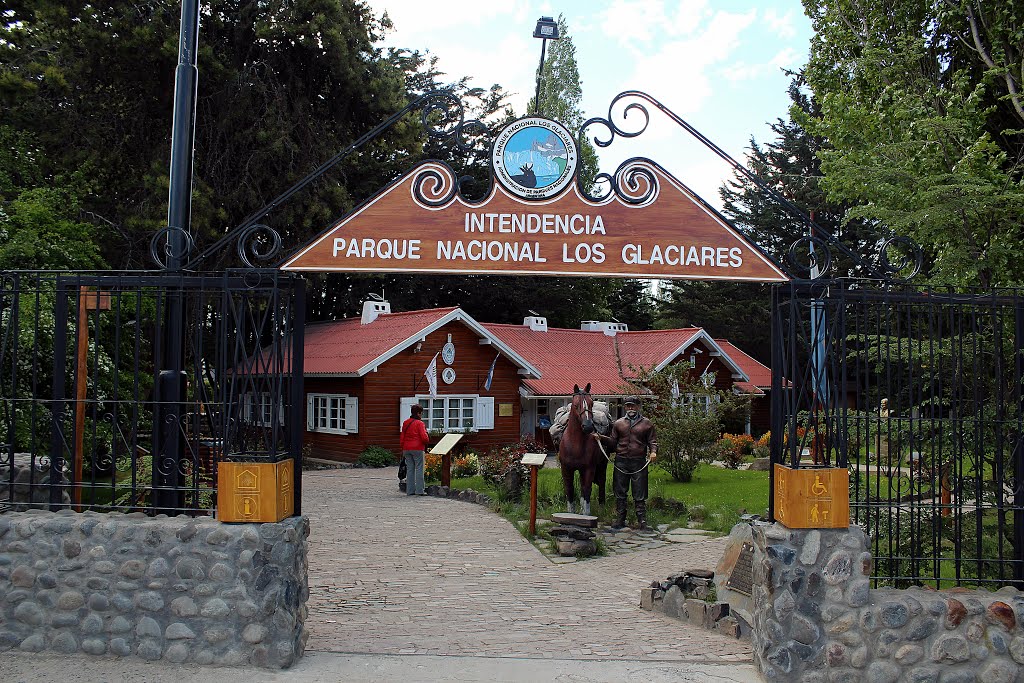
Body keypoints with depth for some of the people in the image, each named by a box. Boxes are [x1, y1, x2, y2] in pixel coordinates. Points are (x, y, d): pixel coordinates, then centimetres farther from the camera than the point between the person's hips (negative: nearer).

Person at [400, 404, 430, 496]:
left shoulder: (405, 423, 11)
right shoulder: (420, 423, -9)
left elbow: (402, 437, 14)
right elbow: (424, 437, -16)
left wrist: (402, 449, 21)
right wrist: (427, 441, 6)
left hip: (407, 449, 6)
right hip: (417, 449, -6)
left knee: (410, 469, 9)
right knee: (419, 469, -1)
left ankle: (410, 490, 9)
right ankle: (419, 490, -3)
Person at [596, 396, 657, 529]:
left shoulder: (646, 423, 7)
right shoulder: (618, 423, 13)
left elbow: (652, 441, 5)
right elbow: (613, 442, 12)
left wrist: (653, 451, -14)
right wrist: (600, 437, -3)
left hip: (639, 462, -2)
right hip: (621, 461, 2)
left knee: (639, 494, -1)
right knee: (620, 492, 7)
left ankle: (642, 520, 5)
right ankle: (620, 519, 14)